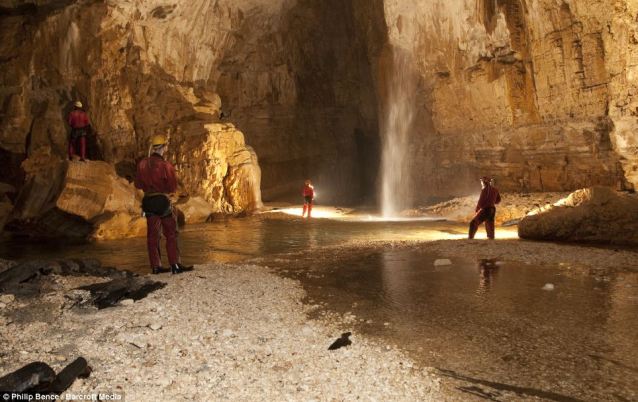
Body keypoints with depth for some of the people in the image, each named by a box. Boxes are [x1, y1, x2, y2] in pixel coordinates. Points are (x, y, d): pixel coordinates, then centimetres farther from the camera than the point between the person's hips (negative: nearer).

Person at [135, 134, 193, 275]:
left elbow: (138, 184, 9)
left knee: (152, 234, 11)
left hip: (148, 201, 5)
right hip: (162, 201, -5)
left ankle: (156, 266, 12)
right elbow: (173, 187, -10)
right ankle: (175, 265, 1)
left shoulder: (142, 164, 0)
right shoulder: (166, 165, -15)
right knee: (171, 234, 3)